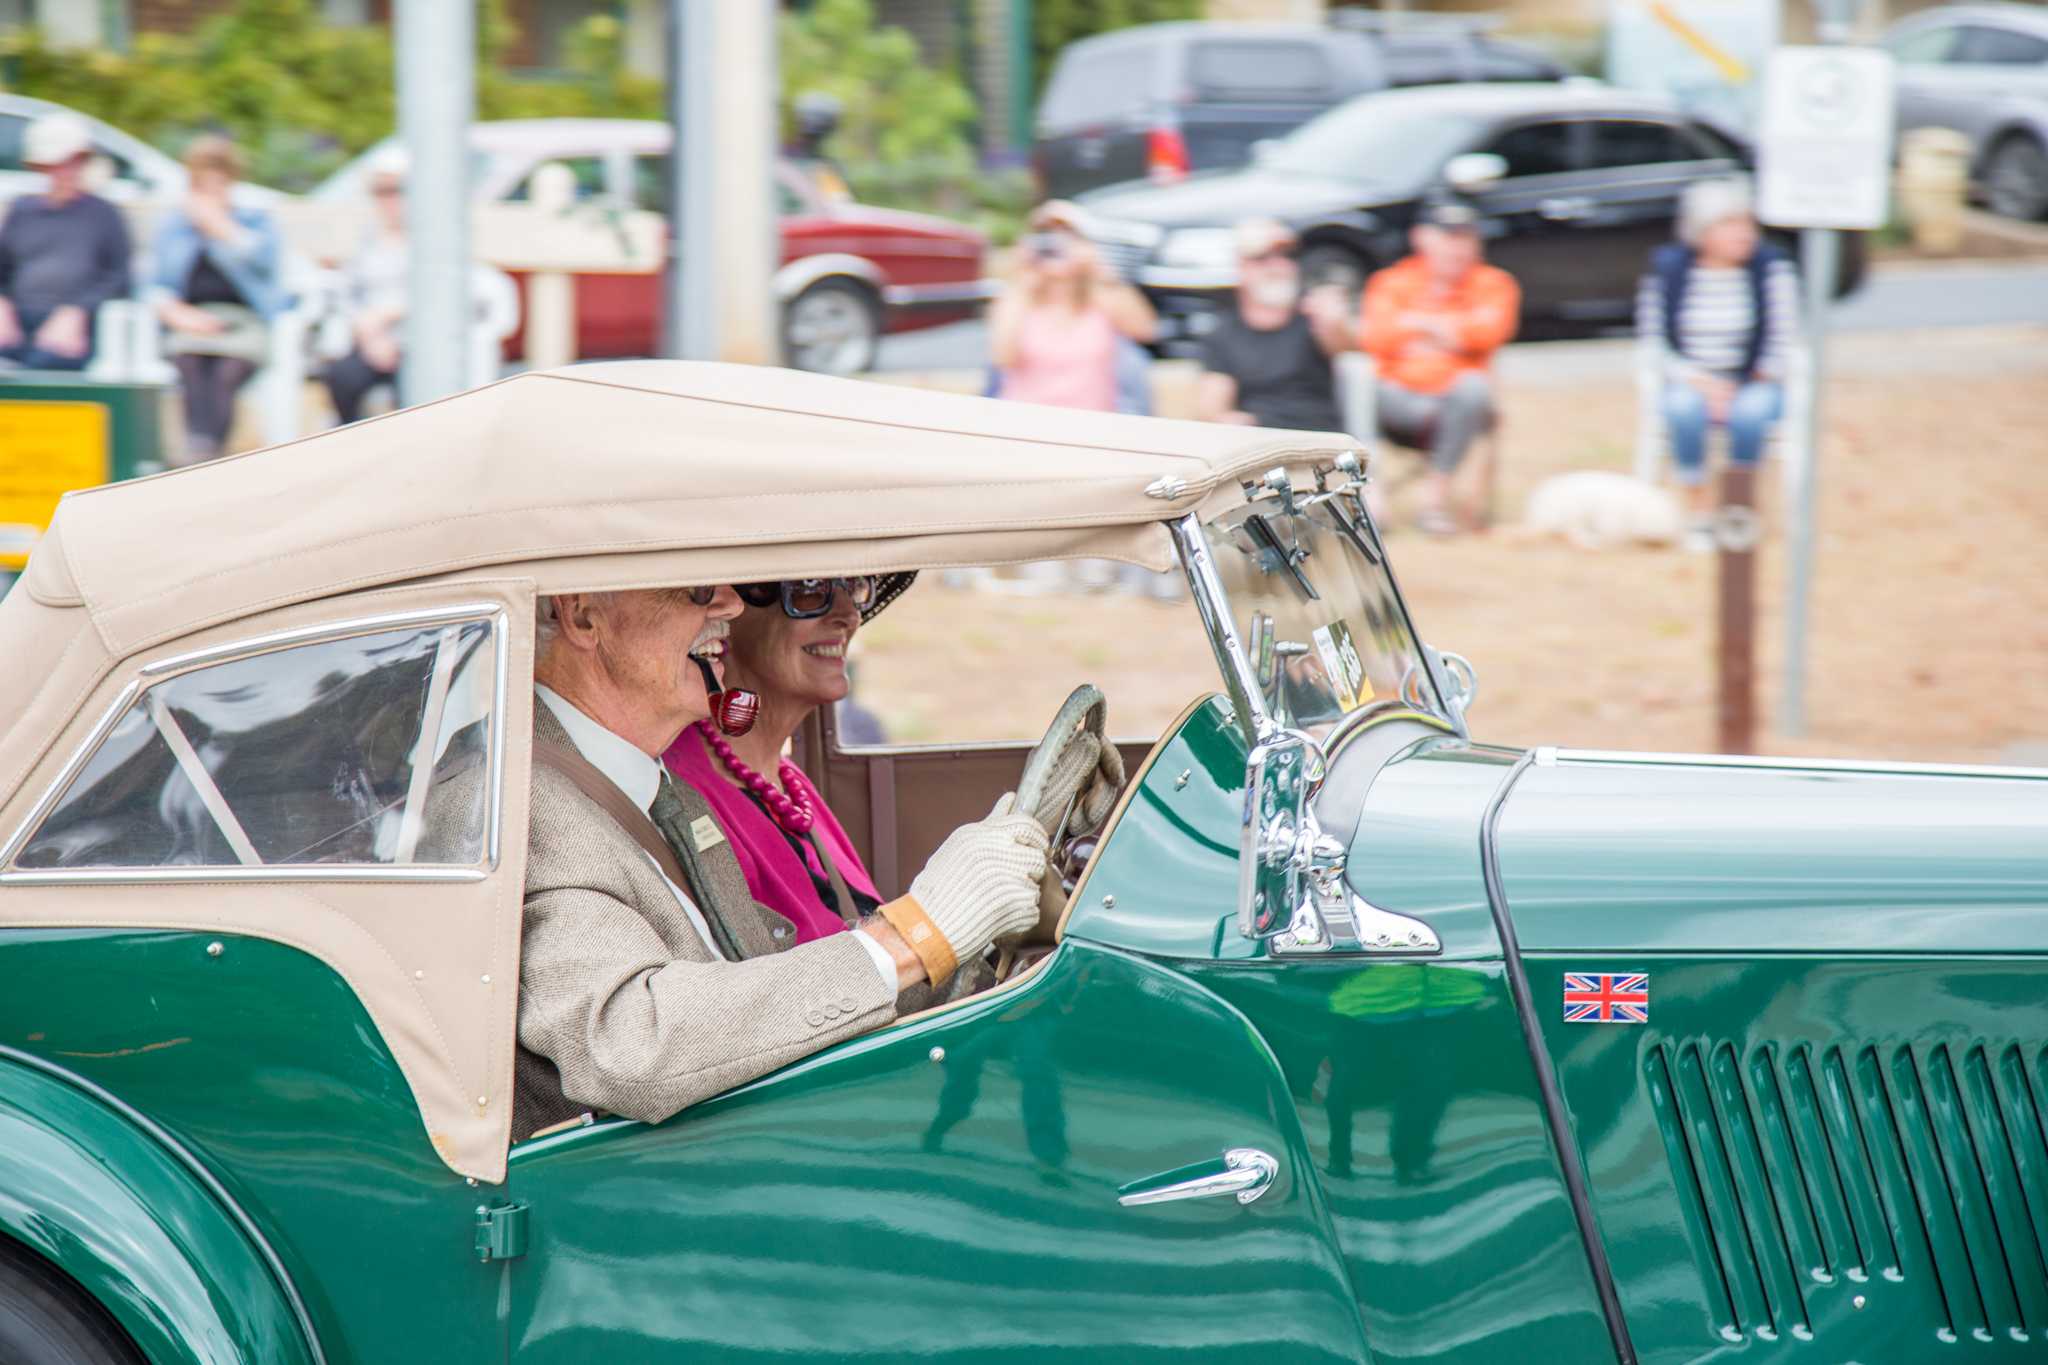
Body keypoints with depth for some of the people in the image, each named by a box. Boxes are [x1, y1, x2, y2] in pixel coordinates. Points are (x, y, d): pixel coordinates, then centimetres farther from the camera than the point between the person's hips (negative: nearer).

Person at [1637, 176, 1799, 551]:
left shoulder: (1771, 267, -7)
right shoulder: (1668, 270, -5)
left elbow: (1782, 340, -4)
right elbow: (1655, 341, -2)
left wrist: (1754, 382, -13)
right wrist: (1702, 383, -15)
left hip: (1754, 384, -1)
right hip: (1691, 382, 1)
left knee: (1750, 411, -36)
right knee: (1684, 407, -35)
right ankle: (1698, 509, -18)